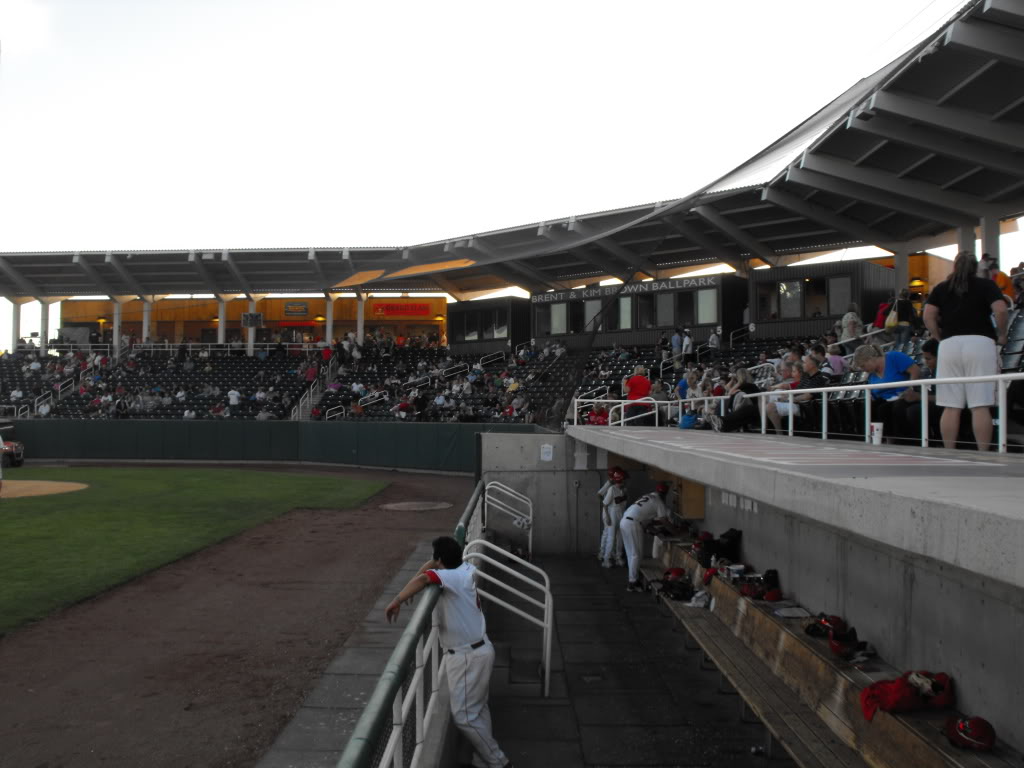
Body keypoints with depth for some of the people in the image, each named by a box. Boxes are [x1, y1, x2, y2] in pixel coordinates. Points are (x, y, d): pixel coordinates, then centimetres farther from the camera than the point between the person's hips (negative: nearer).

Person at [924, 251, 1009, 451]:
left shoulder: (941, 288, 15)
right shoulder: (986, 285, 8)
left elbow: (928, 316, 6)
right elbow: (1001, 310, -6)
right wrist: (1001, 335, 7)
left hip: (949, 344, 2)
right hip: (980, 342, -2)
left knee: (951, 406, 1)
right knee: (980, 405, -5)